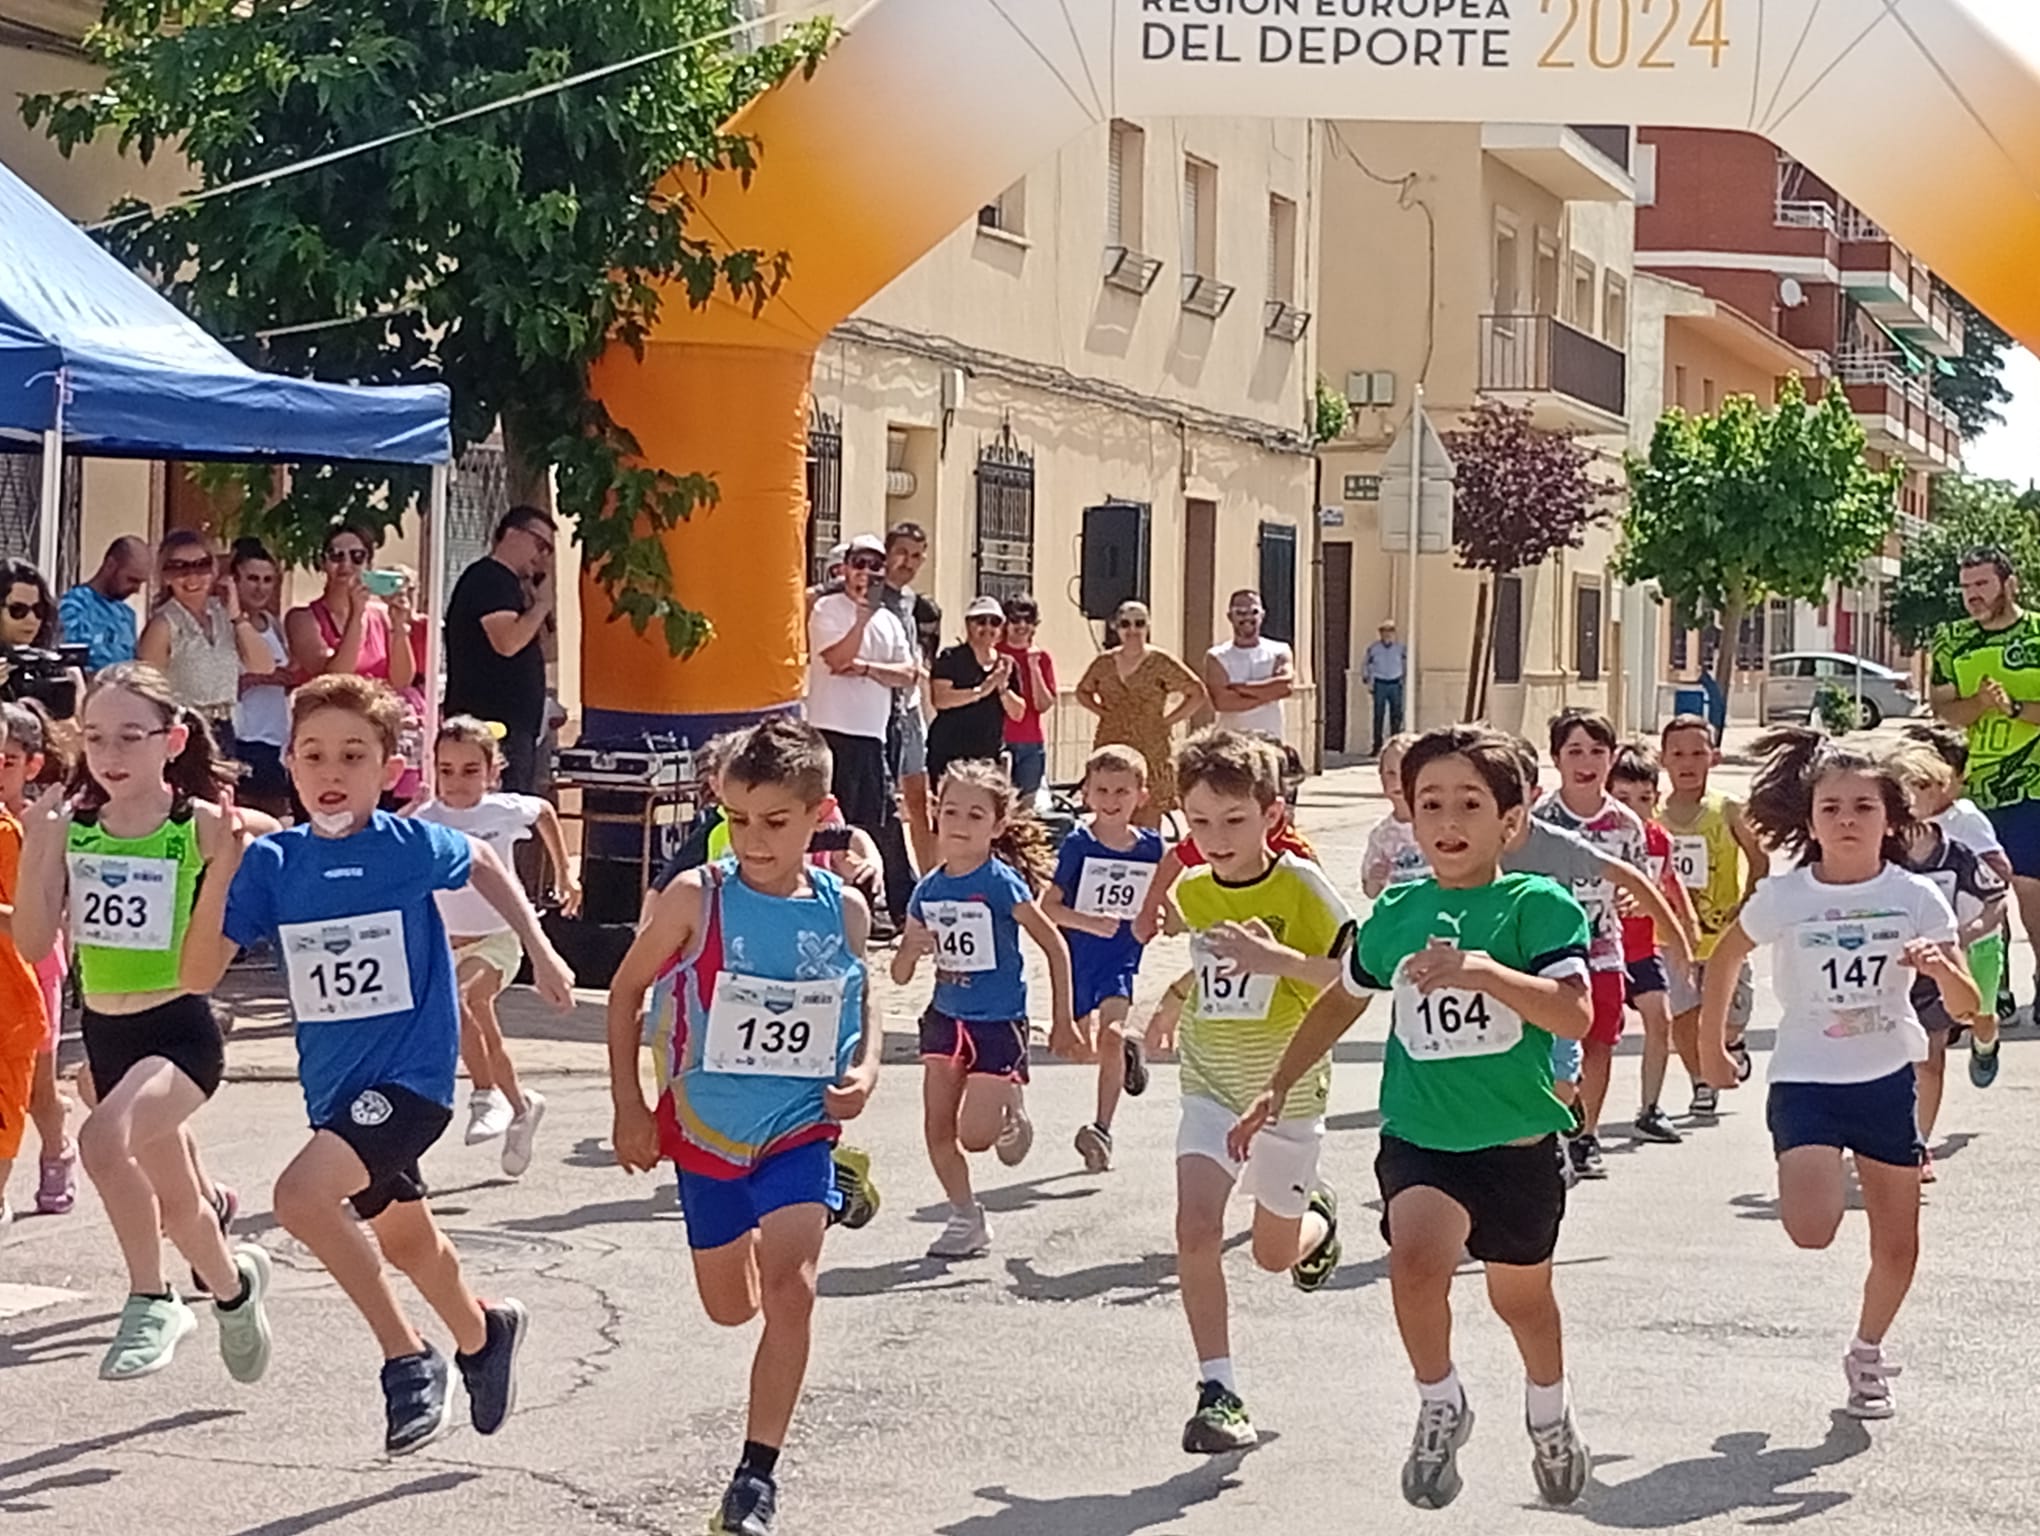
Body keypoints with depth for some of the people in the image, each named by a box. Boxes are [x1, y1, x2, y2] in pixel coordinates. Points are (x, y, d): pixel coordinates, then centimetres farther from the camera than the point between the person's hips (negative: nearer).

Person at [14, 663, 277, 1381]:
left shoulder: (202, 826, -11)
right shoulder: (69, 825, -1)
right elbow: (33, 942, -4)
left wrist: (238, 847, -23)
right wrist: (37, 844, -15)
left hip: (180, 1031, -6)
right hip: (105, 1034, 6)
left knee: (103, 1138, -34)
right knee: (175, 1201, 22)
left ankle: (151, 1299, -15)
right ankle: (233, 1282, 53)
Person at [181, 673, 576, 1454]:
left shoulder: (411, 847, -12)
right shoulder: (273, 863, -7)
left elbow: (483, 863, 12)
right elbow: (198, 974, -13)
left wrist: (540, 951, 12)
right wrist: (221, 870, -24)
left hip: (411, 1073, -6)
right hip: (334, 1086, 6)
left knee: (302, 1194, -27)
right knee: (402, 1236, 25)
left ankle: (409, 1359, -11)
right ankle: (482, 1335, 56)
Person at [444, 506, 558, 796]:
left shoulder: (508, 583, 22)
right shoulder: (488, 578, -8)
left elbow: (533, 651, 26)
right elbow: (508, 641, -21)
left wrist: (544, 603, 13)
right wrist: (543, 603, -7)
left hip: (516, 726, 10)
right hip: (492, 721, -10)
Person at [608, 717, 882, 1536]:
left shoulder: (843, 909, -6)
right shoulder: (696, 899, -13)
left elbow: (861, 1001, 13)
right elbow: (627, 989, -1)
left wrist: (864, 1071, -6)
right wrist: (629, 1106, -4)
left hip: (800, 1129, -1)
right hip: (706, 1127, 1)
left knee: (790, 1289, -21)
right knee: (729, 1306, 18)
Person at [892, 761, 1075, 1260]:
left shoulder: (1002, 883, -14)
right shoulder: (929, 889, 0)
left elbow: (1055, 947, -8)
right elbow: (901, 975, 6)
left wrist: (1062, 1022, -7)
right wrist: (911, 951, -18)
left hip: (998, 1021, -5)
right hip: (946, 1017, 5)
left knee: (974, 1134, -9)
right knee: (937, 1129, 3)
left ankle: (1013, 1105, 23)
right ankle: (966, 1219, 19)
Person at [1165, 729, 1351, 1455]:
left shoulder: (1301, 887, -17)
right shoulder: (1191, 892, -1)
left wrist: (1280, 960, -34)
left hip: (1286, 1089, -3)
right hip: (1210, 1087, 3)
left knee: (1276, 1253, 14)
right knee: (1196, 1228, -18)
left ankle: (1317, 1218, 51)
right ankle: (1217, 1390, -12)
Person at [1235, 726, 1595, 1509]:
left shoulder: (1537, 905, -9)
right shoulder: (1397, 913, 3)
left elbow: (1576, 1013, -22)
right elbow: (1341, 1001, 20)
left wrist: (1483, 971, -34)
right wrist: (1275, 1089, 17)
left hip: (1519, 1143, -1)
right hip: (1418, 1137, 1)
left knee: (1521, 1295, 16)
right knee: (1416, 1251, -27)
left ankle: (1549, 1411, 48)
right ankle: (1439, 1404, -4)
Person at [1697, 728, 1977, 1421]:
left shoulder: (1916, 897, -7)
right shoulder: (1783, 897, -9)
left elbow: (1965, 1007, -6)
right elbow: (1725, 959, 10)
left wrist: (1941, 968, -27)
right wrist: (1711, 1046, 11)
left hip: (1888, 1082, 2)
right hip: (1806, 1080, -2)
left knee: (1898, 1244, 9)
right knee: (1812, 1231, -23)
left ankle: (1867, 1353, 34)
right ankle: (1825, 1173, 12)